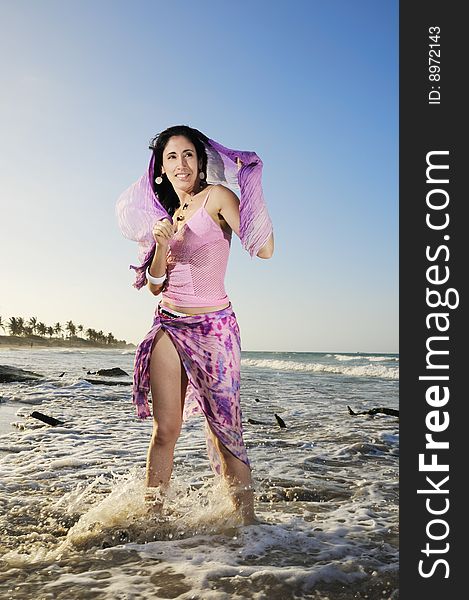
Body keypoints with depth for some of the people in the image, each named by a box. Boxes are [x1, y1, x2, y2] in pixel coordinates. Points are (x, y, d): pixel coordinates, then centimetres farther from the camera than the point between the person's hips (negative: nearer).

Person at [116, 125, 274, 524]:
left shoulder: (216, 196, -5)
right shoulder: (168, 214, 14)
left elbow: (263, 248, -20)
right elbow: (156, 285, 11)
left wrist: (250, 180, -17)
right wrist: (161, 245, -7)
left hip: (214, 328, -5)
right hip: (169, 326, 5)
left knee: (225, 428, -1)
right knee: (165, 429, 4)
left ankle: (247, 520, 10)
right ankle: (153, 515, 14)